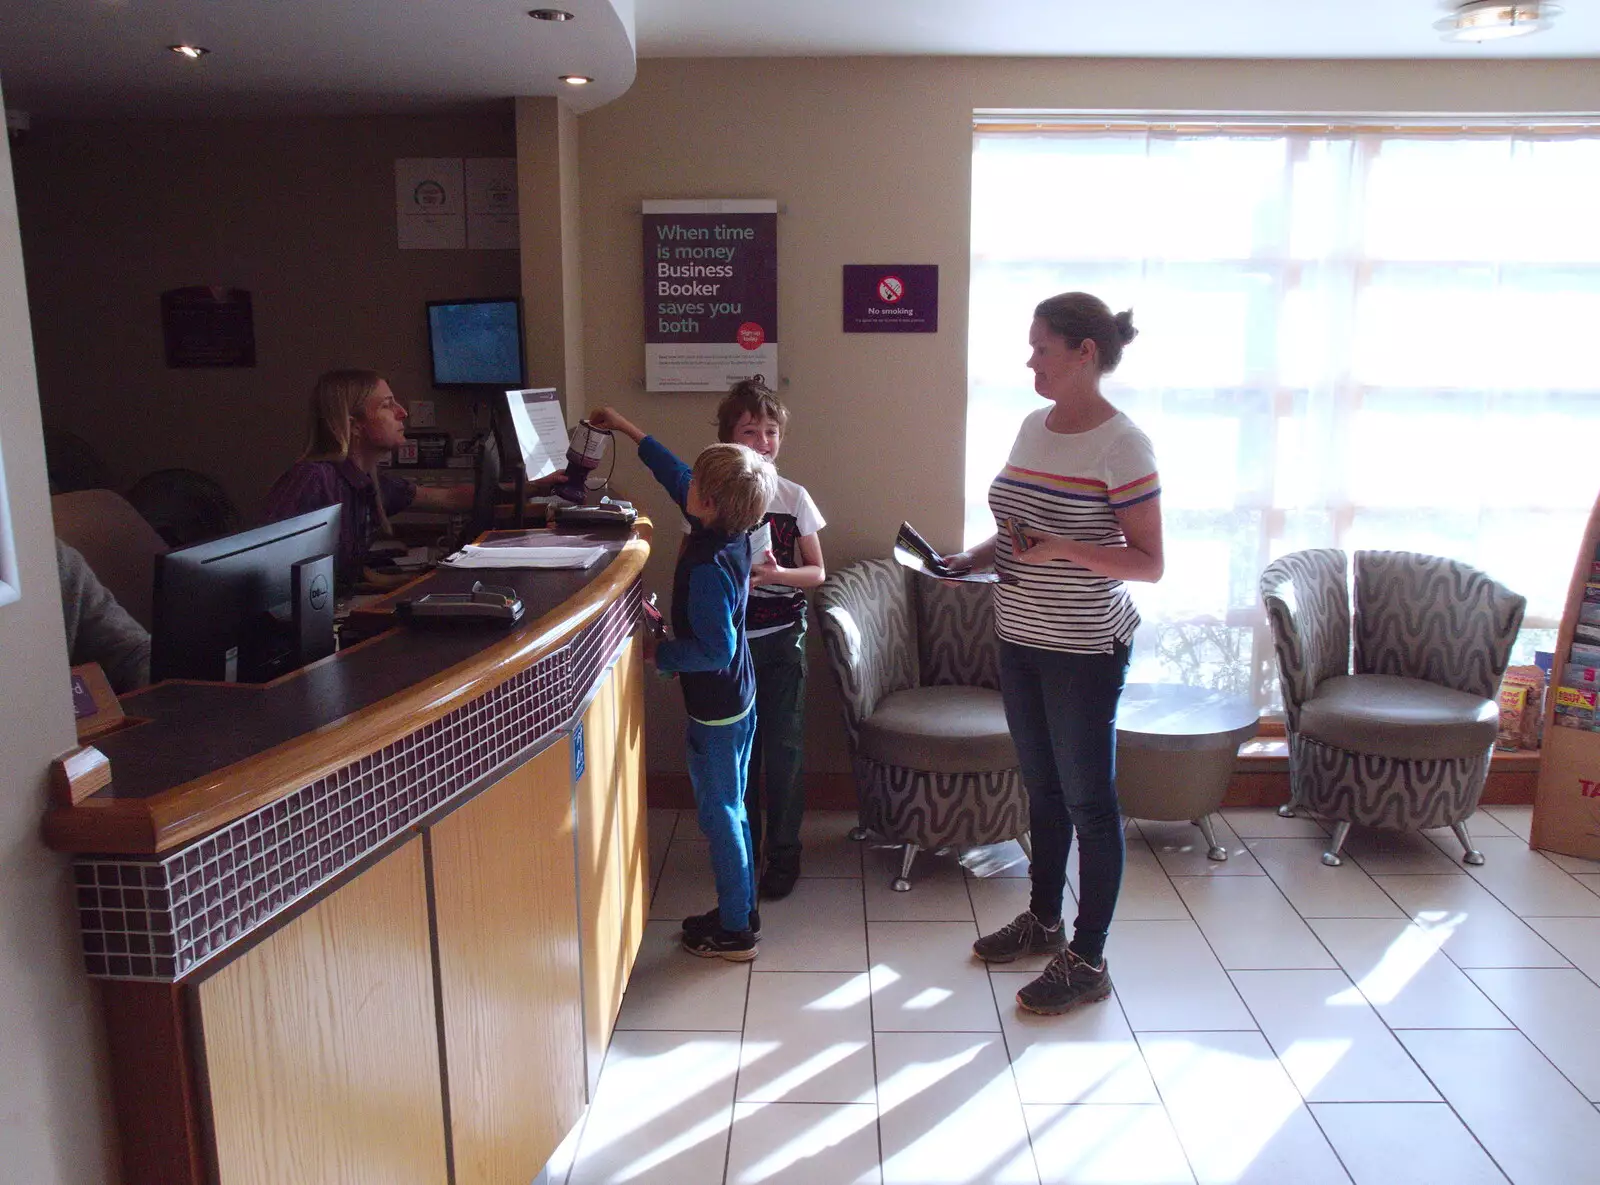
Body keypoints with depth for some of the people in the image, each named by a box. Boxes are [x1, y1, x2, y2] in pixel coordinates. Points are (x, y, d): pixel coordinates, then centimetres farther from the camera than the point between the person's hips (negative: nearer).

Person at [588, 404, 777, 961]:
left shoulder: (707, 569, -28)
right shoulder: (732, 533, -2)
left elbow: (714, 649, -27)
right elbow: (675, 475, 11)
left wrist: (659, 652, -14)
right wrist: (626, 429, 18)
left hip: (715, 709, -9)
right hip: (739, 696, 9)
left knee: (719, 814, 4)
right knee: (731, 808, 19)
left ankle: (734, 932, 17)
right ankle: (741, 910, 33)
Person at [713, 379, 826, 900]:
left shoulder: (793, 497, -1)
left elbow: (817, 572, 1)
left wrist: (776, 574, -18)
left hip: (781, 637, 0)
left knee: (783, 748, 1)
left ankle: (783, 855, 15)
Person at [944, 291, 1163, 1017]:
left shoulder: (1122, 446, -16)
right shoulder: (1033, 427, 7)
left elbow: (1149, 563, -15)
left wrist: (1063, 549, -27)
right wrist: (975, 558, 1)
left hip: (1084, 650, -7)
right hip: (1020, 638, 8)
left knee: (1088, 801, 4)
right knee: (1042, 788, 19)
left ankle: (1087, 962, 17)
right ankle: (1043, 920, 37)